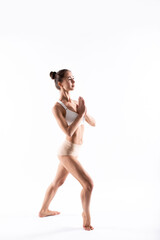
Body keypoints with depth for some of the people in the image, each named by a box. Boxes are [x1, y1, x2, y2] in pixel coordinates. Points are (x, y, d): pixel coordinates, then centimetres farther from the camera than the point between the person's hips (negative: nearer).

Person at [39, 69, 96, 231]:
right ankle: (86, 214, 16)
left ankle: (43, 211, 44)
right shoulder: (57, 108, -18)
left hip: (71, 151, 9)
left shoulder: (76, 103, 6)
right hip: (67, 153, -9)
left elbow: (93, 123, 5)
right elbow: (68, 132, -26)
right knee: (88, 184, -9)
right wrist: (81, 113, -20)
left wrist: (84, 111, -15)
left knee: (57, 182, 24)